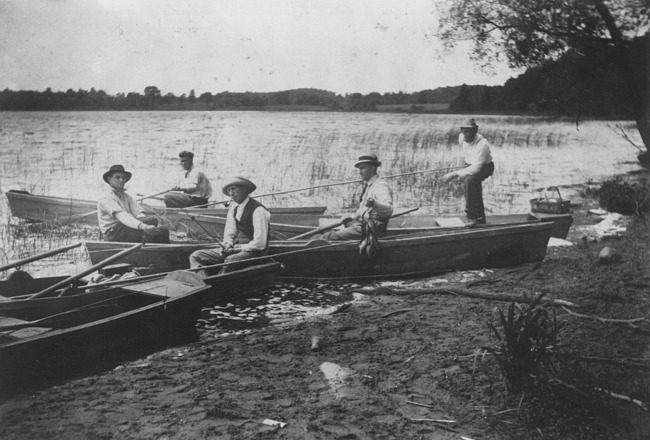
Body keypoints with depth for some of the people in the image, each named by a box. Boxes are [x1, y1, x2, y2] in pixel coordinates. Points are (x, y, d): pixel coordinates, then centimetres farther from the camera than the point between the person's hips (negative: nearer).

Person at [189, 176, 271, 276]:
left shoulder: (257, 210, -14)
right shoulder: (233, 208, 11)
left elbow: (259, 243, -17)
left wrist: (239, 248, -15)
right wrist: (227, 244, -4)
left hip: (253, 251, -8)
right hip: (236, 247, 8)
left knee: (230, 260, -41)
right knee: (196, 256, -4)